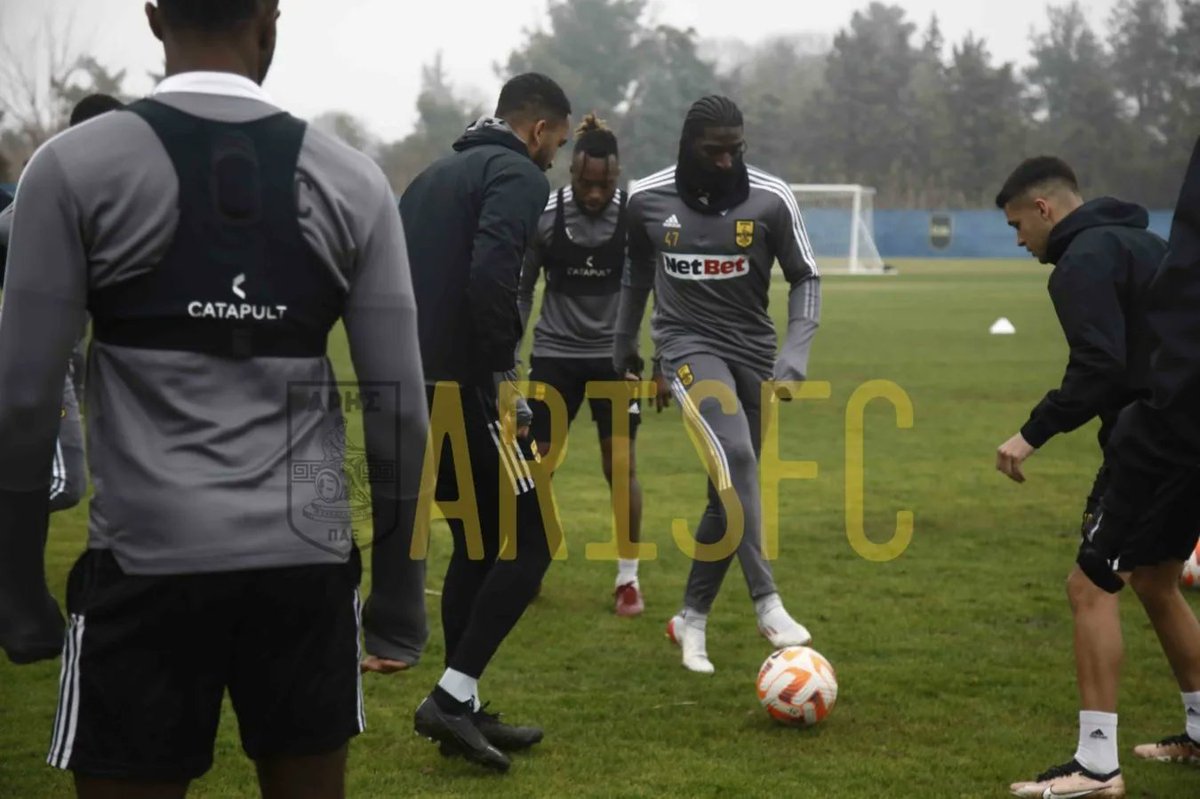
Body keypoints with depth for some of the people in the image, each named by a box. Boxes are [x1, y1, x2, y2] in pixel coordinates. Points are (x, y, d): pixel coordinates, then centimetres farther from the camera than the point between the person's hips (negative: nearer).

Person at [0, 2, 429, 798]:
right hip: (307, 562, 3)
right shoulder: (352, 181, 3)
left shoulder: (75, 167, -3)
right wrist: (399, 575, 12)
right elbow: (399, 404, 2)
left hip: (146, 564, -2)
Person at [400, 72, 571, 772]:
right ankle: (453, 695, -6)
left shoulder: (437, 175, 21)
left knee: (477, 544, 17)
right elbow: (491, 273, -24)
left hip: (417, 390, 9)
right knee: (531, 539, -1)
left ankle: (464, 712, 20)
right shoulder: (518, 176, -7)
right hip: (465, 389, -9)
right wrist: (501, 373, -17)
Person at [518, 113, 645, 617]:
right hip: (555, 353, 0)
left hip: (614, 353, 0)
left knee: (621, 465, -2)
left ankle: (628, 578, 10)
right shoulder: (543, 217, -10)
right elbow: (521, 291, 2)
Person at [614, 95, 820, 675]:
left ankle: (692, 618, 23)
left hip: (752, 351, 2)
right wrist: (623, 347, 22)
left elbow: (804, 279, 0)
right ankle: (767, 602, -27)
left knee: (731, 490, 6)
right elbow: (637, 273, 14)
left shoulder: (771, 199, -7)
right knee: (735, 455, -27)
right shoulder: (648, 199, -4)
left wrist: (795, 355, -13)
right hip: (689, 345, -2)